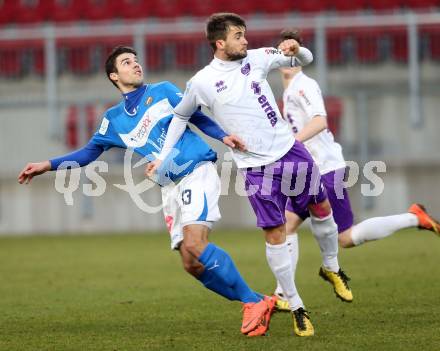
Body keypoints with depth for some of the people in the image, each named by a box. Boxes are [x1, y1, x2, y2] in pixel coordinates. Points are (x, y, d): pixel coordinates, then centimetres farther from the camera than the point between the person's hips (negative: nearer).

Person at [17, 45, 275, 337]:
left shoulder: (163, 91, 6)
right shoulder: (114, 119, 15)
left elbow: (198, 117, 8)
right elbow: (90, 151, 23)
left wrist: (223, 136, -10)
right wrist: (49, 165, 16)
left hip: (198, 170, -5)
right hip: (170, 188, 5)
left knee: (194, 245, -25)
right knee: (191, 264, -6)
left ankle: (254, 302, -17)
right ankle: (256, 305, 2)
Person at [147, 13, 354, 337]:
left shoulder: (256, 59, 1)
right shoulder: (201, 82, -6)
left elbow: (305, 60, 10)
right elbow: (180, 117, 11)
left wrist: (296, 51, -14)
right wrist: (162, 158, 8)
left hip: (289, 149, 4)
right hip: (256, 166, -3)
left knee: (321, 207, 12)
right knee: (275, 232, -5)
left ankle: (332, 267, 39)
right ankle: (297, 308, 4)